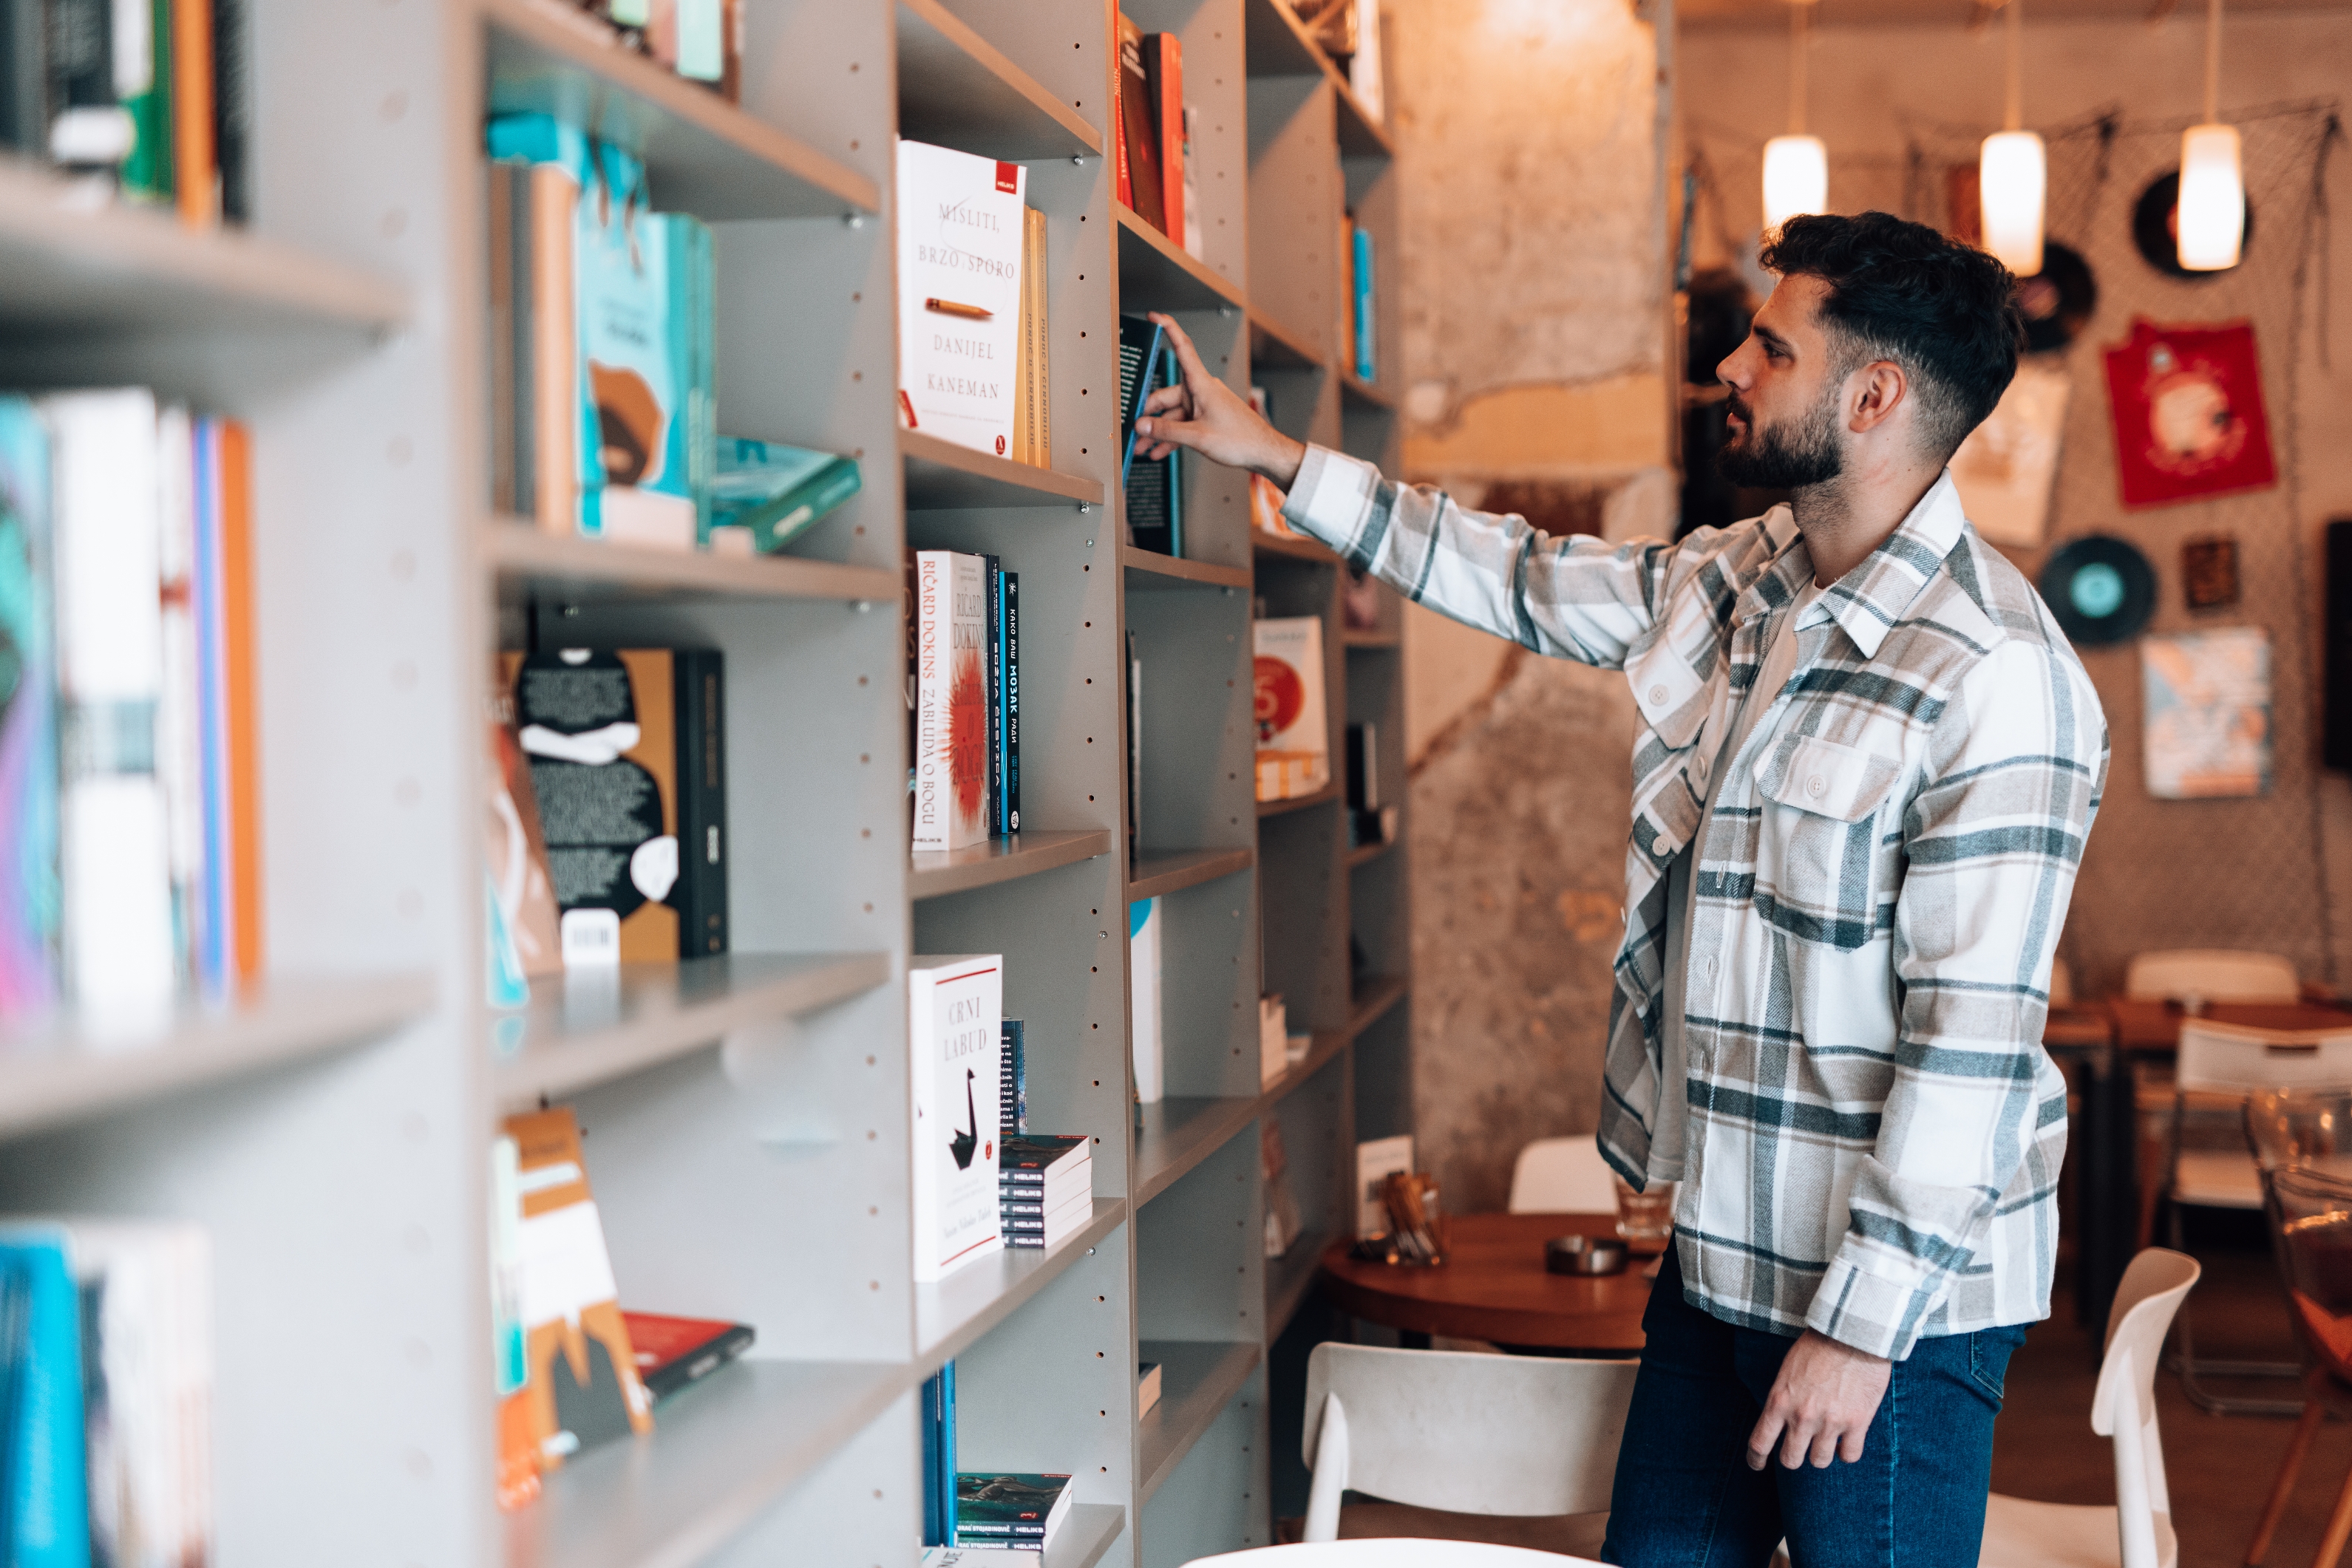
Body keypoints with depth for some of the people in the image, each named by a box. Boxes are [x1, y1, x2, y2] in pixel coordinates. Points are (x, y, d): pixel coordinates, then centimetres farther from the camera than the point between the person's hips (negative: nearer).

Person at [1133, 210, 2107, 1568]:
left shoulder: (1997, 680, -21)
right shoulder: (1732, 584, 5)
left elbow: (1972, 1036, -23)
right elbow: (1524, 579, 20)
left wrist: (1863, 1322, -21)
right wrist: (1280, 459, 20)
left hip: (1893, 1296, -8)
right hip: (1720, 1251, 8)